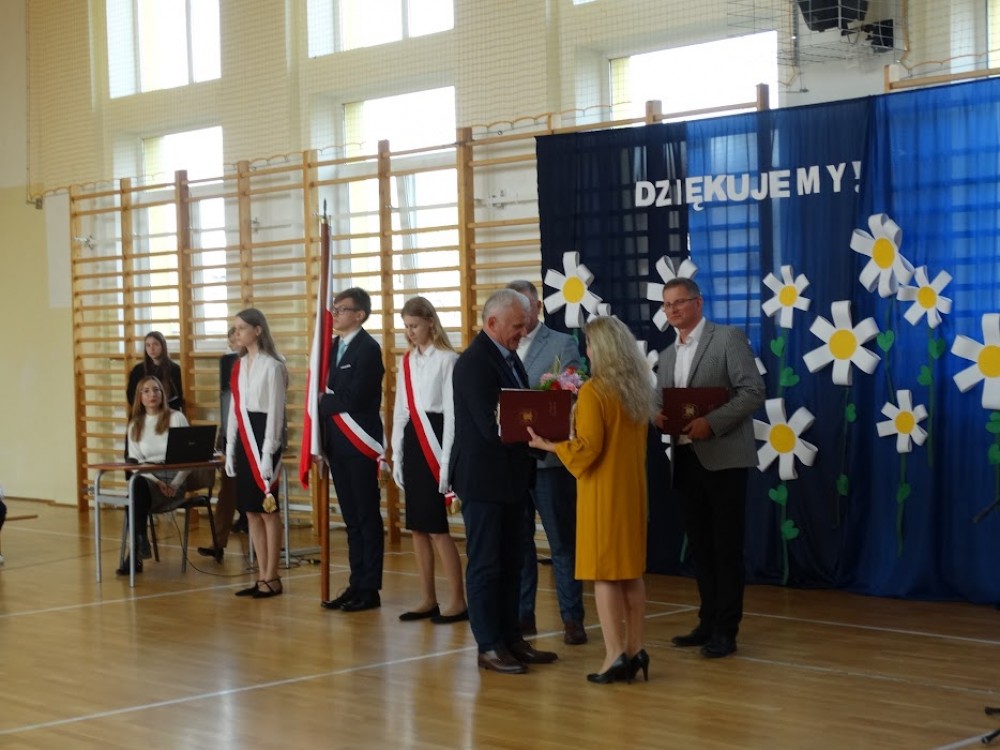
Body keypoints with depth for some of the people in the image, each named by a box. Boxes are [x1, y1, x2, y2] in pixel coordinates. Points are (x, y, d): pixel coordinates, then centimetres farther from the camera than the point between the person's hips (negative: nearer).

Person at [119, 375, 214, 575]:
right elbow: (134, 461, 6)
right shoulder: (135, 425, 13)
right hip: (148, 479, 3)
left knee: (139, 487, -34)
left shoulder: (176, 418, 4)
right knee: (136, 484, -35)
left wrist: (174, 485, -15)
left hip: (174, 480, -3)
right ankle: (138, 548, -32)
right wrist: (156, 482, -13)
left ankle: (136, 553, -33)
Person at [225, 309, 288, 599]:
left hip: (262, 437, -8)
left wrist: (268, 453, -17)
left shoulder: (271, 366, -10)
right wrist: (230, 449, 12)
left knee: (267, 509, -3)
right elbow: (235, 409, 16)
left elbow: (275, 411, -13)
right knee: (251, 511, 9)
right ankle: (262, 576, 15)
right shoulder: (239, 366, 13)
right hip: (243, 439, 8)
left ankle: (272, 578, 3)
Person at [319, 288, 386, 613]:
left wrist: (324, 402, -6)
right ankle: (356, 583, 18)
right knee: (351, 517, 12)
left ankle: (370, 589, 4)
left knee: (367, 517, -1)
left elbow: (353, 399, -19)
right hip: (337, 442, 8)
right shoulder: (334, 346, 14)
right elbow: (329, 391, 13)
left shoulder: (368, 348, -12)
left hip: (359, 443, -8)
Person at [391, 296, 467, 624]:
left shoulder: (447, 360, -9)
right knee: (417, 526, 9)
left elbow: (453, 411, -12)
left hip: (434, 440, -8)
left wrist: (446, 461, -14)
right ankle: (428, 600, 17)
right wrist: (397, 456, 14)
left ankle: (457, 601, 0)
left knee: (436, 526, -8)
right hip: (411, 443, 8)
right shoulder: (406, 362, 13)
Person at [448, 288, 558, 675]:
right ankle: (489, 647, 6)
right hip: (484, 479, -9)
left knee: (511, 563, 14)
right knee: (486, 565, 0)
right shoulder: (474, 363, -17)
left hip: (511, 476, 9)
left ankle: (511, 638, 22)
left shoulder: (508, 356, 12)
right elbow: (494, 426, -24)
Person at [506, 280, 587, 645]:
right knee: (517, 540, 10)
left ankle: (572, 618, 6)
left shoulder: (562, 345, 1)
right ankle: (523, 614, 18)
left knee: (562, 542, 1)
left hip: (548, 456, -4)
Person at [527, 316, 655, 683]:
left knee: (605, 573, -3)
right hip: (633, 488, 7)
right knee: (631, 571, 13)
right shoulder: (639, 389, 6)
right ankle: (634, 650, 16)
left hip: (603, 491, -7)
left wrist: (549, 445, -7)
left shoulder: (593, 390, -16)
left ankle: (615, 656, -4)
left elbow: (587, 448, -20)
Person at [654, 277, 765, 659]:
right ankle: (708, 622, 20)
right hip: (686, 460, 7)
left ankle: (725, 630, 2)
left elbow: (753, 391, -12)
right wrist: (659, 417, -6)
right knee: (700, 546, 12)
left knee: (726, 547, -3)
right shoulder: (667, 356, 17)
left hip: (723, 457, -7)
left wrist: (711, 422, -21)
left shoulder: (729, 338, -4)